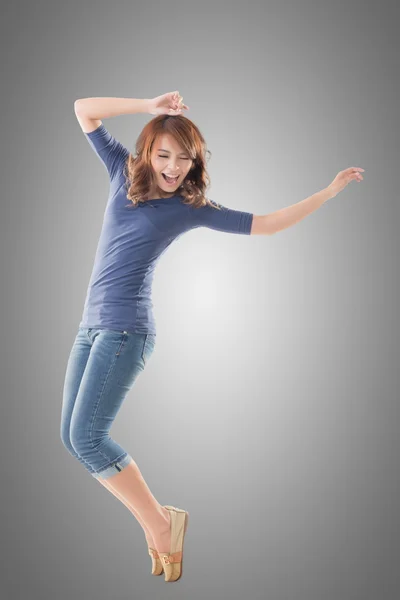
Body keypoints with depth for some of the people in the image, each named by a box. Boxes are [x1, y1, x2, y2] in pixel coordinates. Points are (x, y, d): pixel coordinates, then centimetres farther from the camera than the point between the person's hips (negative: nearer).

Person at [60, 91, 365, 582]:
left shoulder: (193, 207, 1)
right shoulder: (124, 172, 12)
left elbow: (267, 224, 6)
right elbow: (84, 109, 9)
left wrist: (329, 192, 6)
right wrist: (149, 106, -2)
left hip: (125, 328, -6)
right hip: (90, 324, 6)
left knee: (87, 436, -13)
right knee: (73, 437, 4)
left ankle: (163, 526, 4)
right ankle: (158, 526, 13)